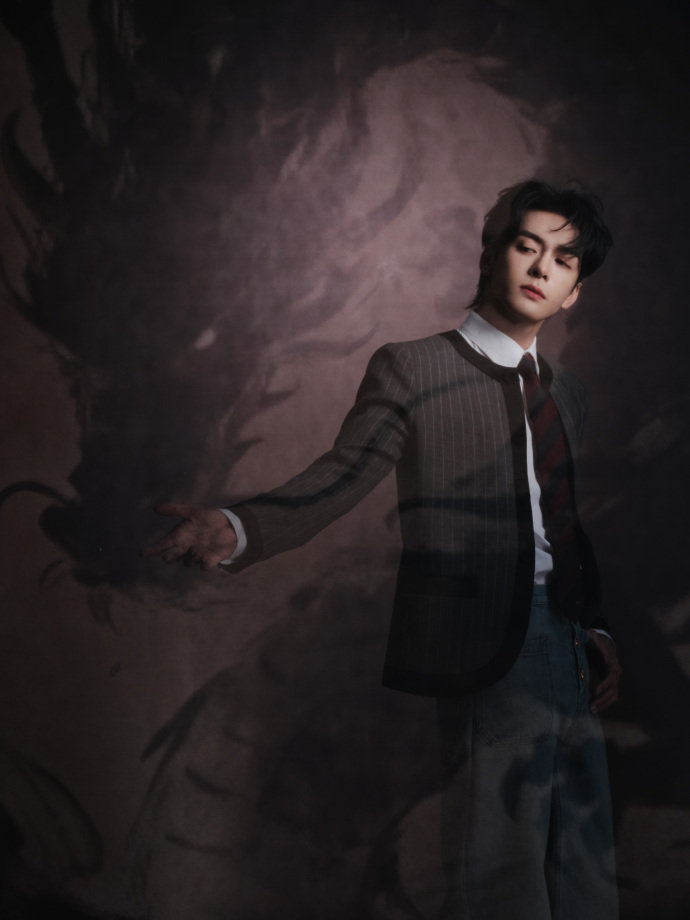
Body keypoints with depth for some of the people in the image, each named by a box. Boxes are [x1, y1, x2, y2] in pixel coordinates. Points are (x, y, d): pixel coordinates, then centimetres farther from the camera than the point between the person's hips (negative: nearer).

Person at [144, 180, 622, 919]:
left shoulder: (567, 393, 16)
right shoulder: (410, 369, -3)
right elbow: (338, 479, -13)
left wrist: (596, 623, 9)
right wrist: (238, 529, -30)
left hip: (566, 643, 7)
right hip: (488, 643, -7)